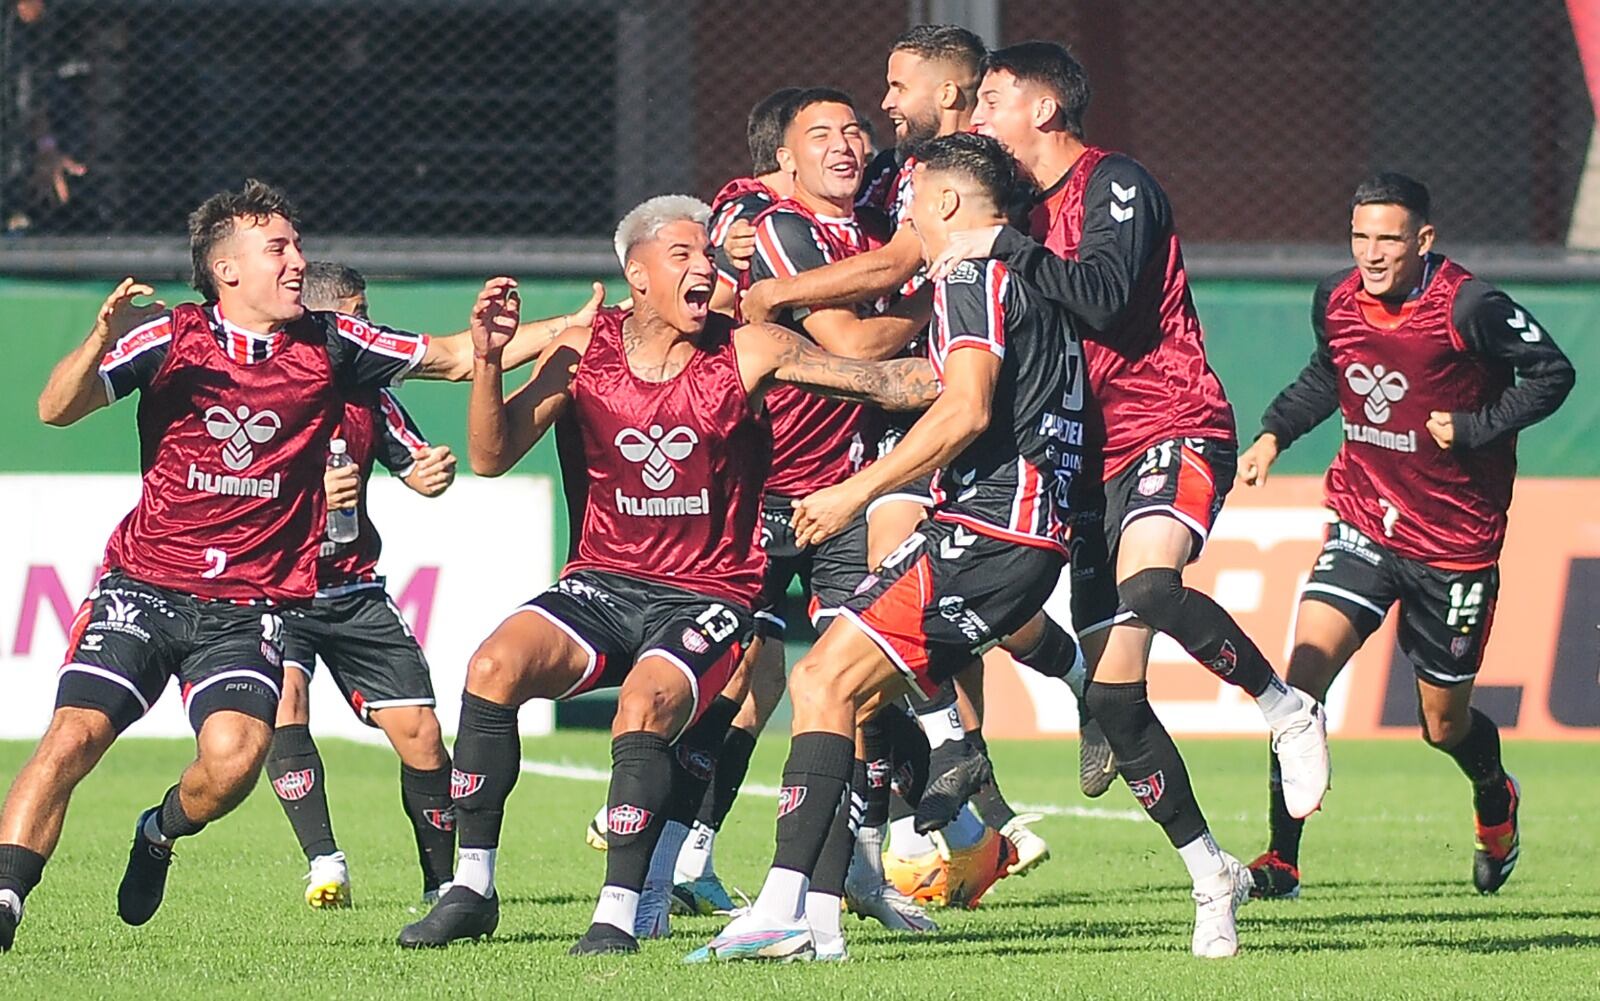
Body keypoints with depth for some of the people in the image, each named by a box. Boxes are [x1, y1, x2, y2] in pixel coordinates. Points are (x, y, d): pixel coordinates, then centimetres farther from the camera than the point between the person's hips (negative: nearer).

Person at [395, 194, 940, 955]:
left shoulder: (748, 353, -4)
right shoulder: (581, 353, 1)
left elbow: (876, 379, -5)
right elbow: (491, 458, -1)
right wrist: (489, 362, -17)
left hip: (707, 598, -2)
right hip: (602, 585, 3)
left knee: (645, 707, -30)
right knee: (495, 664, -21)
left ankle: (621, 912, -23)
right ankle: (471, 889, -11)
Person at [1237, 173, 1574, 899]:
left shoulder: (1470, 308, -18)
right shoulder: (1336, 301, -1)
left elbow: (1552, 375, -9)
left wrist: (1472, 428, -17)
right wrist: (1275, 432, 8)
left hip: (1456, 541, -3)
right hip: (1364, 525, 3)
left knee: (1444, 724, 10)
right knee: (1304, 672, -17)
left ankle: (1496, 803, 47)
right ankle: (1281, 859, -11)